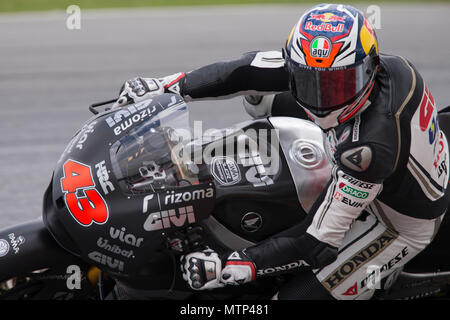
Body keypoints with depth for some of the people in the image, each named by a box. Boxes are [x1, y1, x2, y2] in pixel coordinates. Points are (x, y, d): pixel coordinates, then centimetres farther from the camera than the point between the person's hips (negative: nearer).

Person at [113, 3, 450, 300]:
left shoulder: (369, 147, -44)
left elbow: (318, 244, -35)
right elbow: (255, 69, -14)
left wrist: (229, 267, -36)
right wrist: (171, 86, -14)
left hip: (398, 223, -8)